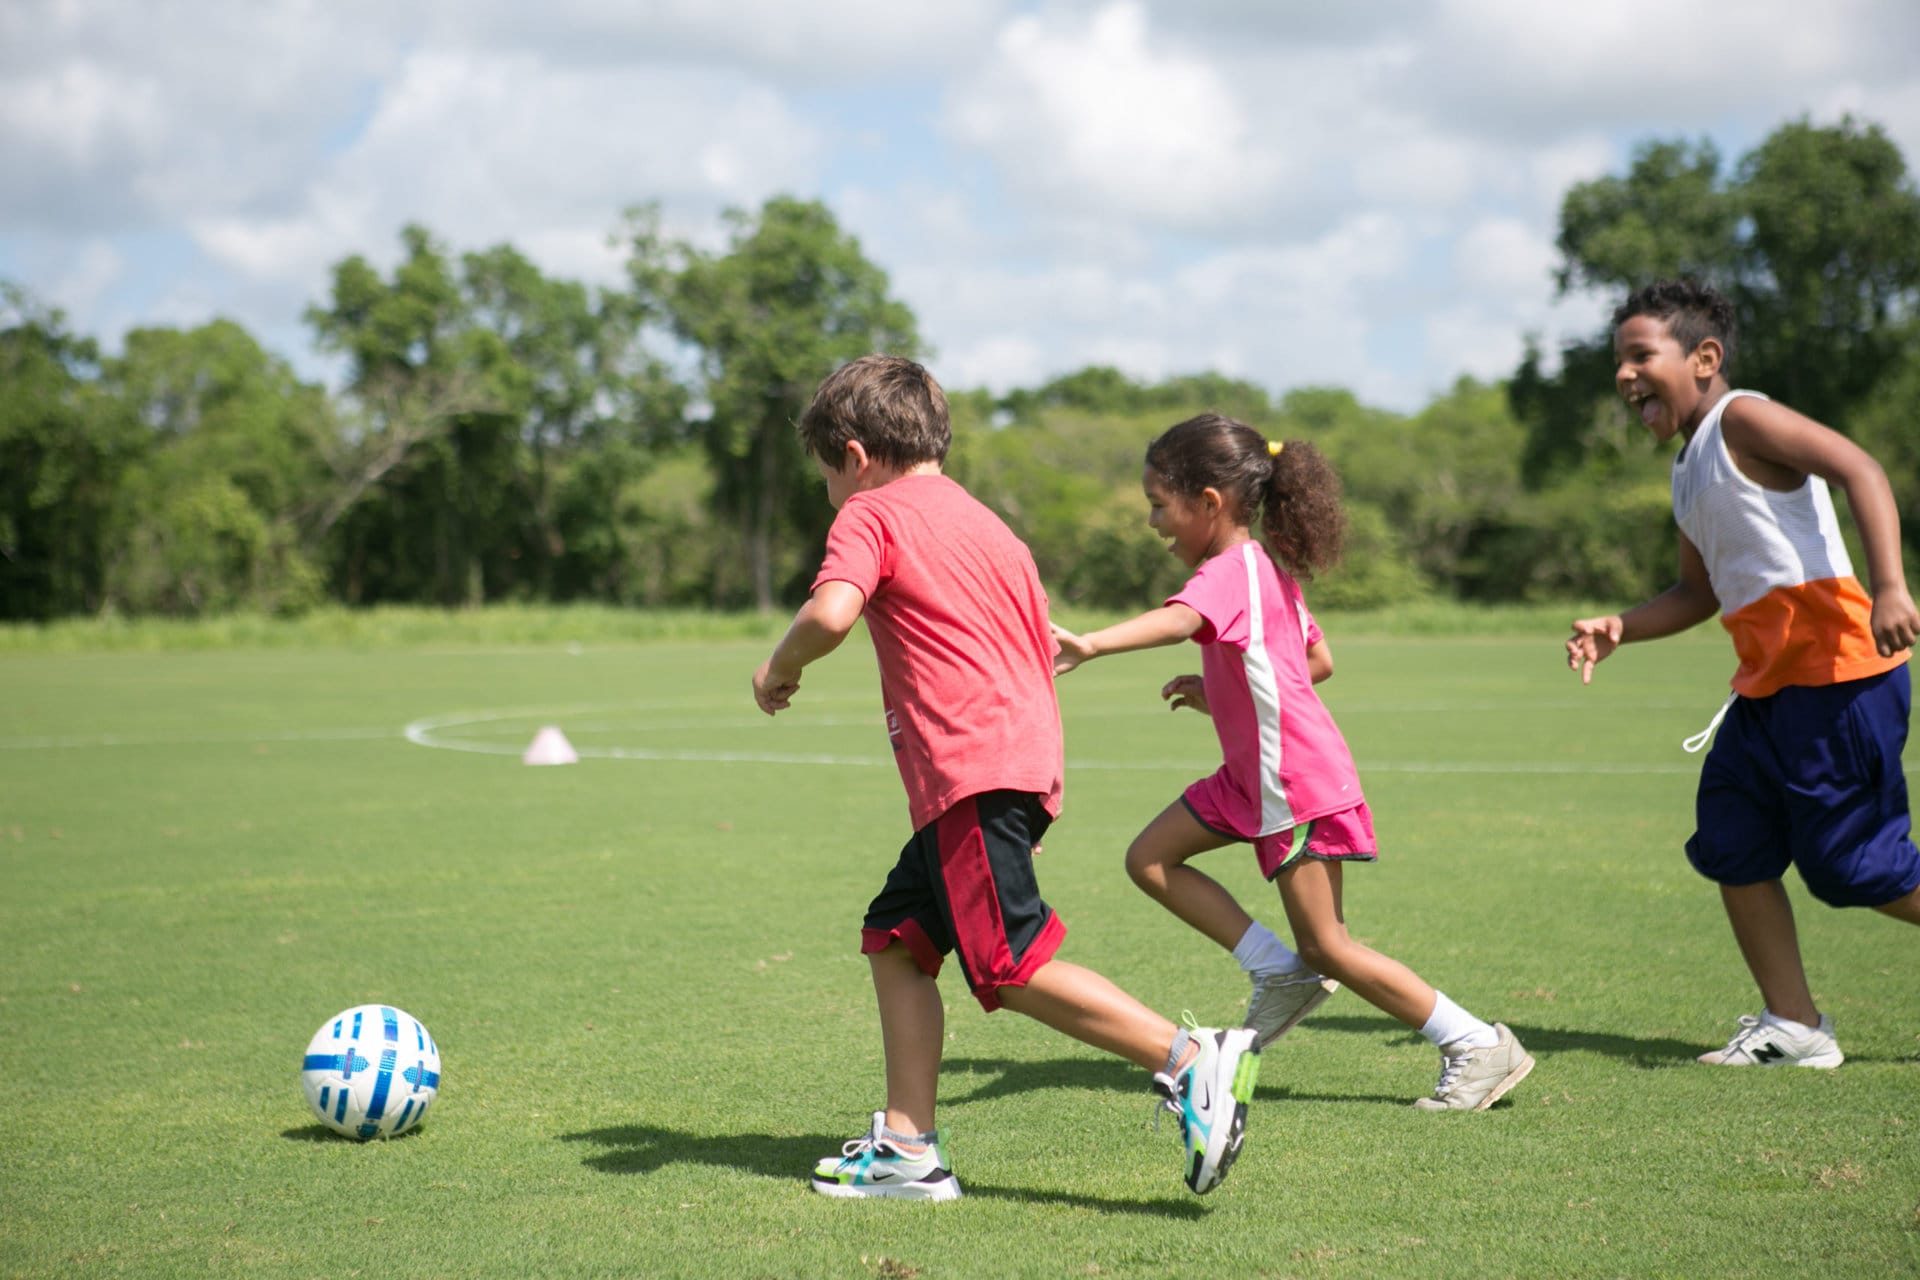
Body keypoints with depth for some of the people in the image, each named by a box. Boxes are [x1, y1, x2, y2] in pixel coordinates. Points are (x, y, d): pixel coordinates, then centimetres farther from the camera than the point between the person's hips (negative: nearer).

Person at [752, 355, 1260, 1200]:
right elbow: (1041, 655, 25)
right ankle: (908, 1147, 11)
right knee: (896, 938, 14)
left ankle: (1189, 1059, -17)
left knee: (1011, 967, -11)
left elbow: (830, 612, -20)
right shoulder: (989, 526, 25)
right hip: (1026, 761, 9)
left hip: (971, 771, -9)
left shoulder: (871, 515, 0)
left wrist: (779, 668, 0)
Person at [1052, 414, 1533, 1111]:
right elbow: (1320, 661, 19)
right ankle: (1280, 975, 7)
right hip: (1252, 775, 10)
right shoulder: (1267, 569, 12)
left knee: (1326, 946, -5)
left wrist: (1088, 644, -59)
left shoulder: (1229, 573, -19)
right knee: (1150, 859, 6)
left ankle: (1480, 1047, 3)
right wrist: (1220, 694, 15)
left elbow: (1178, 621, -42)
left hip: (1299, 781, -10)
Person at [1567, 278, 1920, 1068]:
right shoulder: (1688, 470, 18)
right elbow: (1699, 593, 25)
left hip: (1836, 672, -9)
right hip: (1767, 684, 9)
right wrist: (1617, 630, 10)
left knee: (1855, 867, -6)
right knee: (1732, 847, 7)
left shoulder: (1741, 418, -9)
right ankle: (1794, 1027, 15)